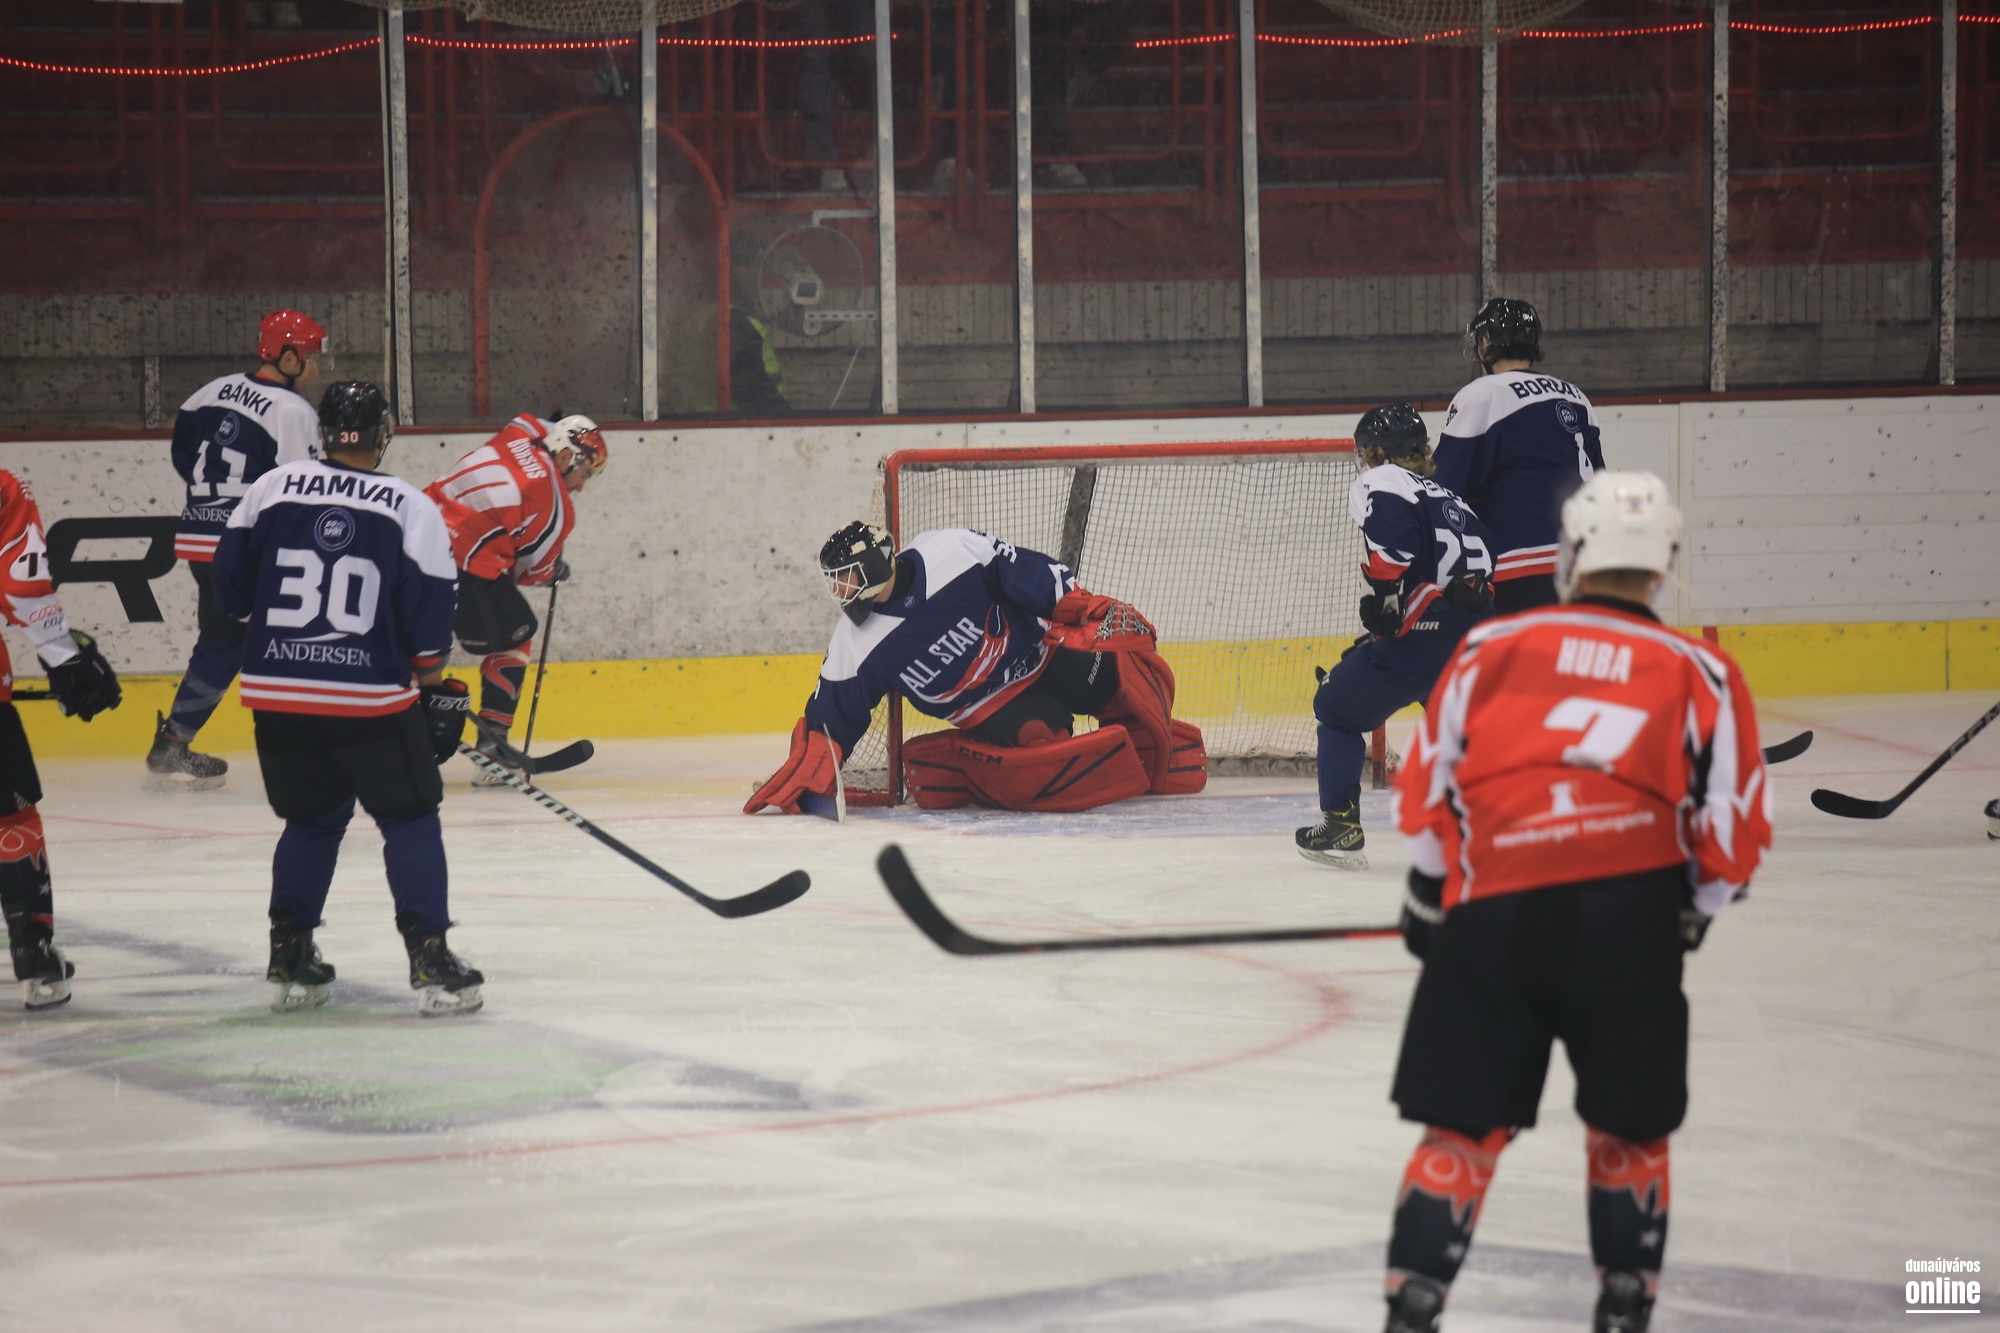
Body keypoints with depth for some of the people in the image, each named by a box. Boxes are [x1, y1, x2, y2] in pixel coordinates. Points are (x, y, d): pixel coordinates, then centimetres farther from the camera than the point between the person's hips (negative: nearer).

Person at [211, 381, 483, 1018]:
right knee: (410, 820, 7)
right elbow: (428, 621, -4)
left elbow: (231, 587, 7)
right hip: (372, 697, -3)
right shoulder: (412, 509, -4)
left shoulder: (273, 488, 3)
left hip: (278, 695, 3)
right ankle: (430, 962, 0)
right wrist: (436, 690, 10)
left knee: (313, 819, 20)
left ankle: (290, 961, 19)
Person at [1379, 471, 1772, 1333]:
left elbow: (1428, 787, 15)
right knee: (1627, 1128, 16)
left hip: (1493, 909, 0)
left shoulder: (1491, 648, 13)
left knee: (1463, 1124, 9)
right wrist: (1694, 911, 27)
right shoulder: (1698, 676, 12)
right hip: (1629, 913, 0)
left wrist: (1428, 898, 28)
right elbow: (1733, 832, 10)